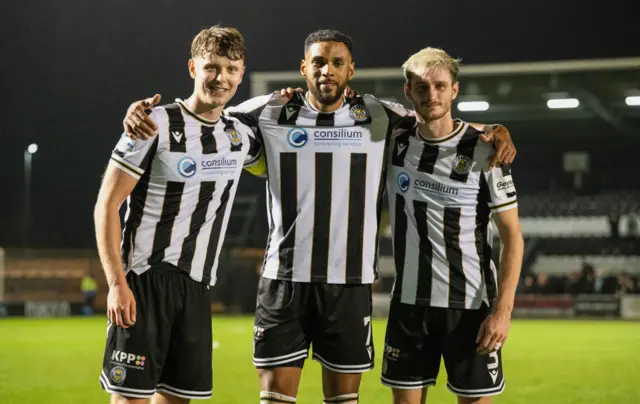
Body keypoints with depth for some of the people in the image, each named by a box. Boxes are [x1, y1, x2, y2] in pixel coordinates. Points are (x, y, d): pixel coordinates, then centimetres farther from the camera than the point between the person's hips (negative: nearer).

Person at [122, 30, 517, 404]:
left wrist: (494, 131, -3)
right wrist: (143, 112, -6)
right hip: (284, 279, -1)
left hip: (350, 283, 1)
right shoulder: (269, 113, 3)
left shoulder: (380, 117, 5)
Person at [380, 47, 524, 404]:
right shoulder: (394, 140, 1)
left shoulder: (484, 152, -9)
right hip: (409, 301, 4)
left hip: (471, 305, -3)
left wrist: (503, 309, -15)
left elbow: (512, 235, -7)